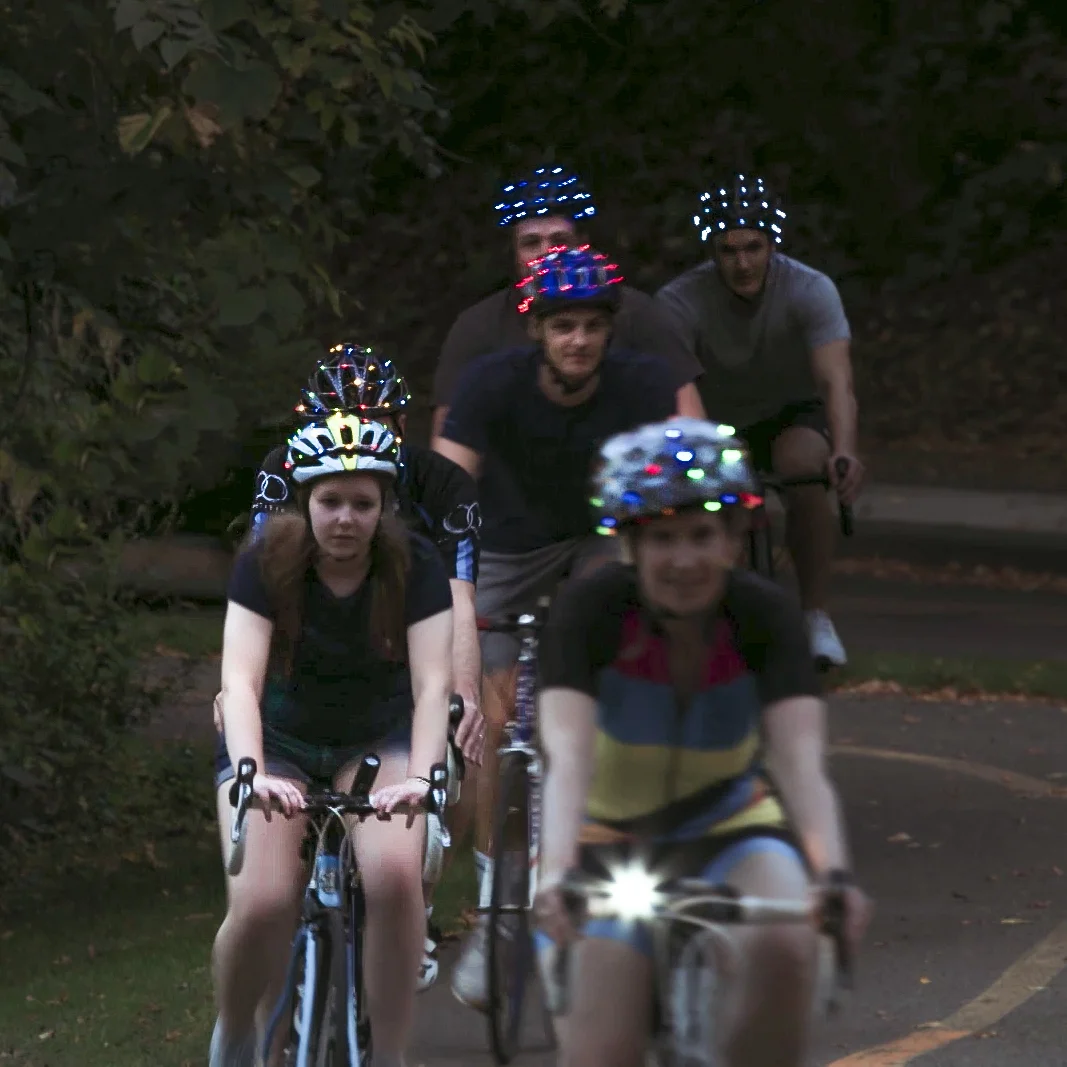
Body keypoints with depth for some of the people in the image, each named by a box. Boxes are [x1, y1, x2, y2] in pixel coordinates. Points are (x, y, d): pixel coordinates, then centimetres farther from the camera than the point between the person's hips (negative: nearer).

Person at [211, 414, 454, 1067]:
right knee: (261, 905, -23)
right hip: (279, 742, 0)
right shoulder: (268, 565, -19)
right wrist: (250, 771, -46)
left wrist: (422, 777, -42)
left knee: (395, 873, -31)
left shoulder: (415, 567, -17)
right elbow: (241, 676, -29)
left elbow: (432, 681, -25)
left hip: (377, 743, 0)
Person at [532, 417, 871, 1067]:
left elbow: (801, 763, -30)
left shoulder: (766, 618, -18)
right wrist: (556, 872, -53)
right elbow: (568, 760, -35)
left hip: (728, 831, 0)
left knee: (783, 948, -32)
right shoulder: (591, 611, -22)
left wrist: (833, 874, -49)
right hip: (608, 840, 0)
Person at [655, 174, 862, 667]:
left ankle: (815, 617, -23)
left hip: (793, 416, -1)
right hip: (719, 423, 2)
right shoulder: (680, 302, -26)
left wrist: (844, 452, -56)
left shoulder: (810, 290, -26)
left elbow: (836, 381, -38)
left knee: (804, 471, -33)